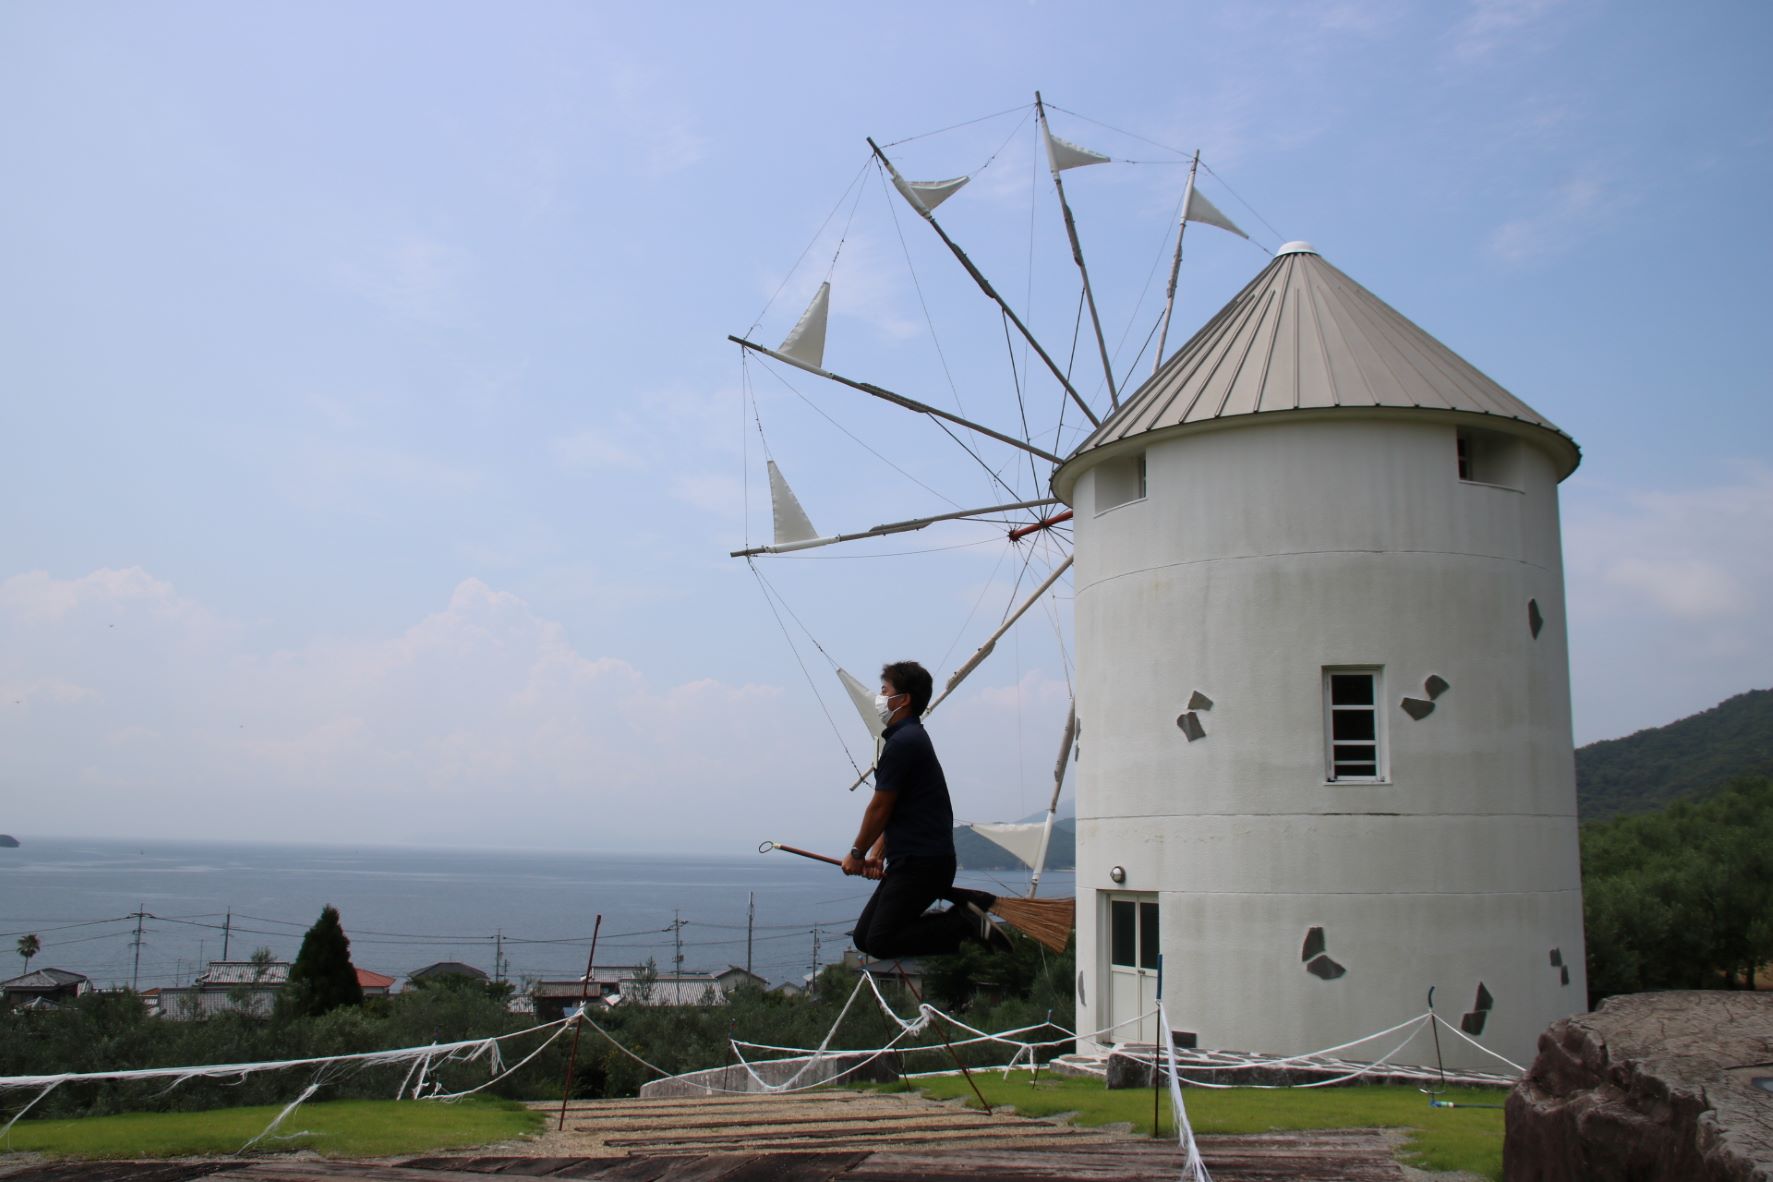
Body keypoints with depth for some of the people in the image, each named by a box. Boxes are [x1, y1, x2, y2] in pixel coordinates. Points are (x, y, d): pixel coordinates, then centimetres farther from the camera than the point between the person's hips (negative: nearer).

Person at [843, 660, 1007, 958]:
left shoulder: (903, 741, -16)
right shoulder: (911, 736, 17)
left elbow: (880, 808, -12)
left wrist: (857, 853, 1)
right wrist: (877, 853, 9)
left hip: (921, 864, -10)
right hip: (912, 859, 10)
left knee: (880, 943, -11)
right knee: (863, 937, 10)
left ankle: (965, 924, -6)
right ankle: (958, 903, 10)